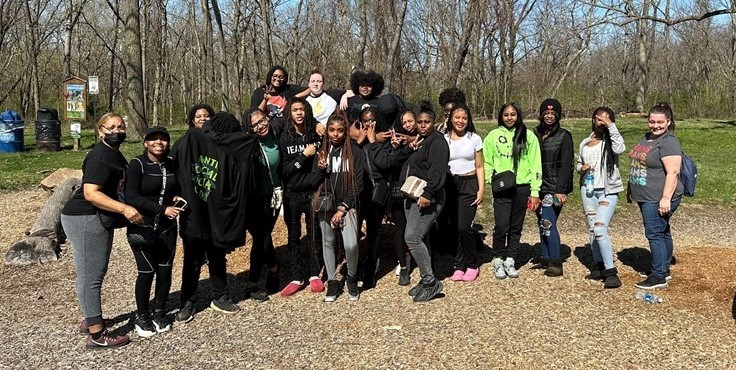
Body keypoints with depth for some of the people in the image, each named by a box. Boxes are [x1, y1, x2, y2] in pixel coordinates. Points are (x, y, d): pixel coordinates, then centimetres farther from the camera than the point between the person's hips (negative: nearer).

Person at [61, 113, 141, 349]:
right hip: (85, 220, -10)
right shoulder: (100, 157, -16)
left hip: (99, 220, 10)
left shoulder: (115, 155, 16)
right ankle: (97, 335, -2)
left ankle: (90, 320, 32)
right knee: (91, 276, -6)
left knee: (95, 273, 19)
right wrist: (124, 209, -33)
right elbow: (91, 193, -27)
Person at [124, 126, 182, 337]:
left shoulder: (171, 164, 5)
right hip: (142, 227, -4)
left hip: (167, 227, 5)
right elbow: (131, 197, -19)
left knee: (165, 270, 5)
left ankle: (159, 312, 24)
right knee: (147, 271, -3)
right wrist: (163, 209, -25)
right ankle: (142, 316, 16)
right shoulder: (137, 164, -10)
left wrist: (177, 197, -4)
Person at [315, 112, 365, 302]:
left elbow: (357, 184, -5)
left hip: (347, 205, -3)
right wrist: (320, 170, -14)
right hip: (325, 205, 3)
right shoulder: (321, 152, 5)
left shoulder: (355, 153, -4)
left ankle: (352, 278, 9)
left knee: (351, 245, -16)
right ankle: (332, 282, 24)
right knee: (328, 243, 9)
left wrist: (342, 208, -10)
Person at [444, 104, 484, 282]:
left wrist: (481, 190, -4)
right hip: (449, 185, 2)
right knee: (454, 227, 3)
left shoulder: (474, 139, 2)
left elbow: (479, 167, 5)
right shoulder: (443, 139, 5)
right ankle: (459, 265, 16)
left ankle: (472, 264, 8)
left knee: (463, 227, -11)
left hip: (469, 184, -2)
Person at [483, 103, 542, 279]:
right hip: (502, 189, -1)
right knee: (501, 226, -8)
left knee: (516, 227, 8)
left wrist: (535, 192, -1)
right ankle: (498, 260, 11)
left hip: (522, 188, 2)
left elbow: (535, 165, 4)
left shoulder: (528, 136, 4)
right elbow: (486, 162, 8)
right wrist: (493, 179, -9)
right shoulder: (493, 135, 3)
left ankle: (510, 260, 22)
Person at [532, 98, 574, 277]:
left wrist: (561, 190, -16)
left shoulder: (564, 136, -4)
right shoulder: (535, 134, 10)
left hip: (554, 188, -6)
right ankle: (546, 259, 22)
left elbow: (566, 165, -8)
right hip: (539, 187, 6)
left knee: (548, 224, -11)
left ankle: (556, 263, -4)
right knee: (542, 224, 11)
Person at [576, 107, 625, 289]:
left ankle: (611, 272, -14)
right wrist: (581, 168, 0)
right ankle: (600, 266, 24)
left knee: (600, 228, -19)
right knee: (592, 229, 11)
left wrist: (611, 126, -20)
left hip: (608, 192, -6)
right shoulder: (585, 143, 13)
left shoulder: (610, 141, -2)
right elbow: (578, 163, 23)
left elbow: (620, 148, -25)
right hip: (588, 190, 6)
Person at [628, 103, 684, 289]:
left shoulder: (669, 143, -16)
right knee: (662, 232, 18)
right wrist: (631, 187, 23)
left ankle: (658, 276, 1)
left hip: (658, 200, -9)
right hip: (646, 197, 9)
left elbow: (673, 173, -22)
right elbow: (638, 164, 22)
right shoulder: (646, 138, 13)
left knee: (655, 234, -6)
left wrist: (666, 198, -25)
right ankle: (664, 269, 28)